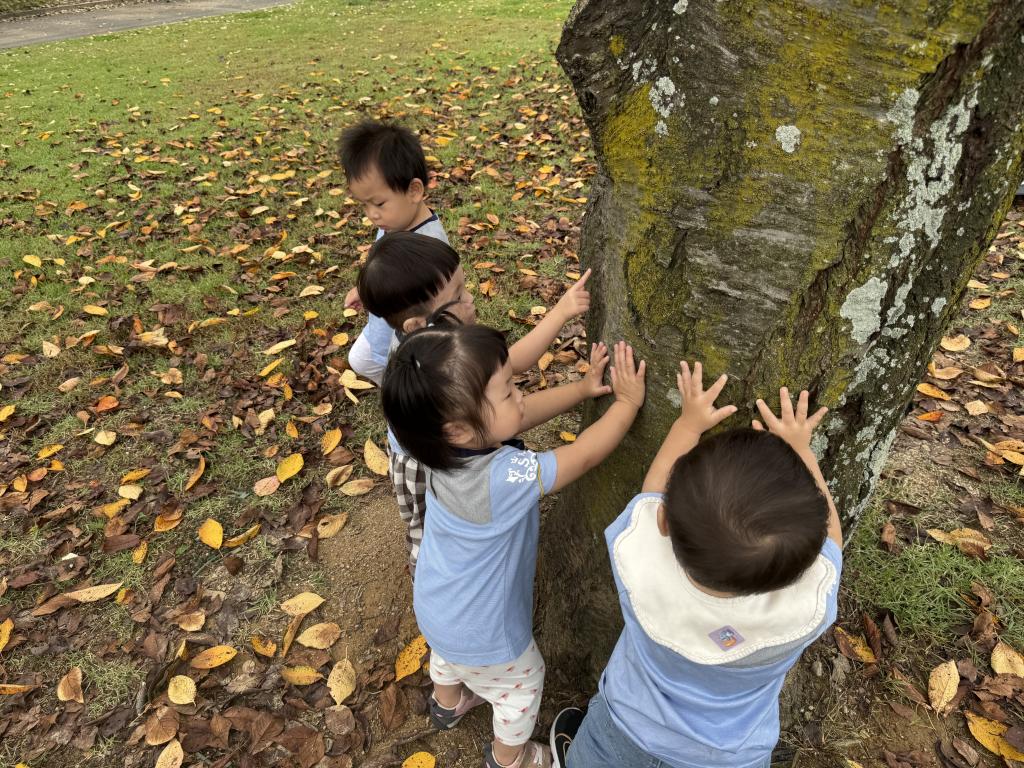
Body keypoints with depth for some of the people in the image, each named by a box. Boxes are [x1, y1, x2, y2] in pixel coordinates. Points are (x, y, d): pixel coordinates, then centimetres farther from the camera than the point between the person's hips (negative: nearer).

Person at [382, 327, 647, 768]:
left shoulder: (452, 445, -23)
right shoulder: (504, 478, -44)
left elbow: (527, 413, -10)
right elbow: (585, 456, -32)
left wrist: (583, 388, -13)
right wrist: (628, 401, -20)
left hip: (437, 607, 7)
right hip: (481, 631, -6)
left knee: (447, 654, 38)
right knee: (521, 683, 26)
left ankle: (447, 702, 69)